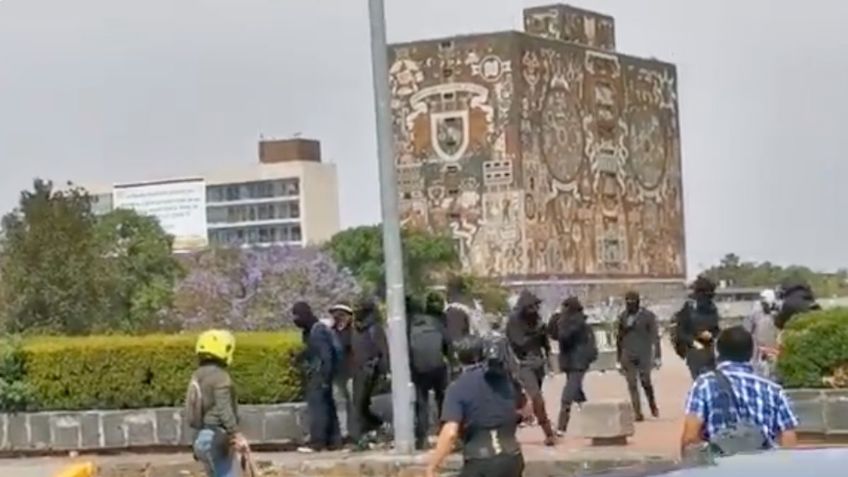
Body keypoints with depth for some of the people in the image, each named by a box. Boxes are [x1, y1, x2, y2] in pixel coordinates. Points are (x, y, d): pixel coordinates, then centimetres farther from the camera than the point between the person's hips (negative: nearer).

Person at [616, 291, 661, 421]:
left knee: (646, 382, -2)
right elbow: (619, 338, 13)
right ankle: (637, 413, 0)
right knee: (632, 385, -2)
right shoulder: (623, 317, 7)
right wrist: (619, 359, 14)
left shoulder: (648, 316, -3)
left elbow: (655, 336, -2)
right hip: (628, 355, 3)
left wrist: (657, 356, -6)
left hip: (644, 355, -3)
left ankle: (653, 405, 24)